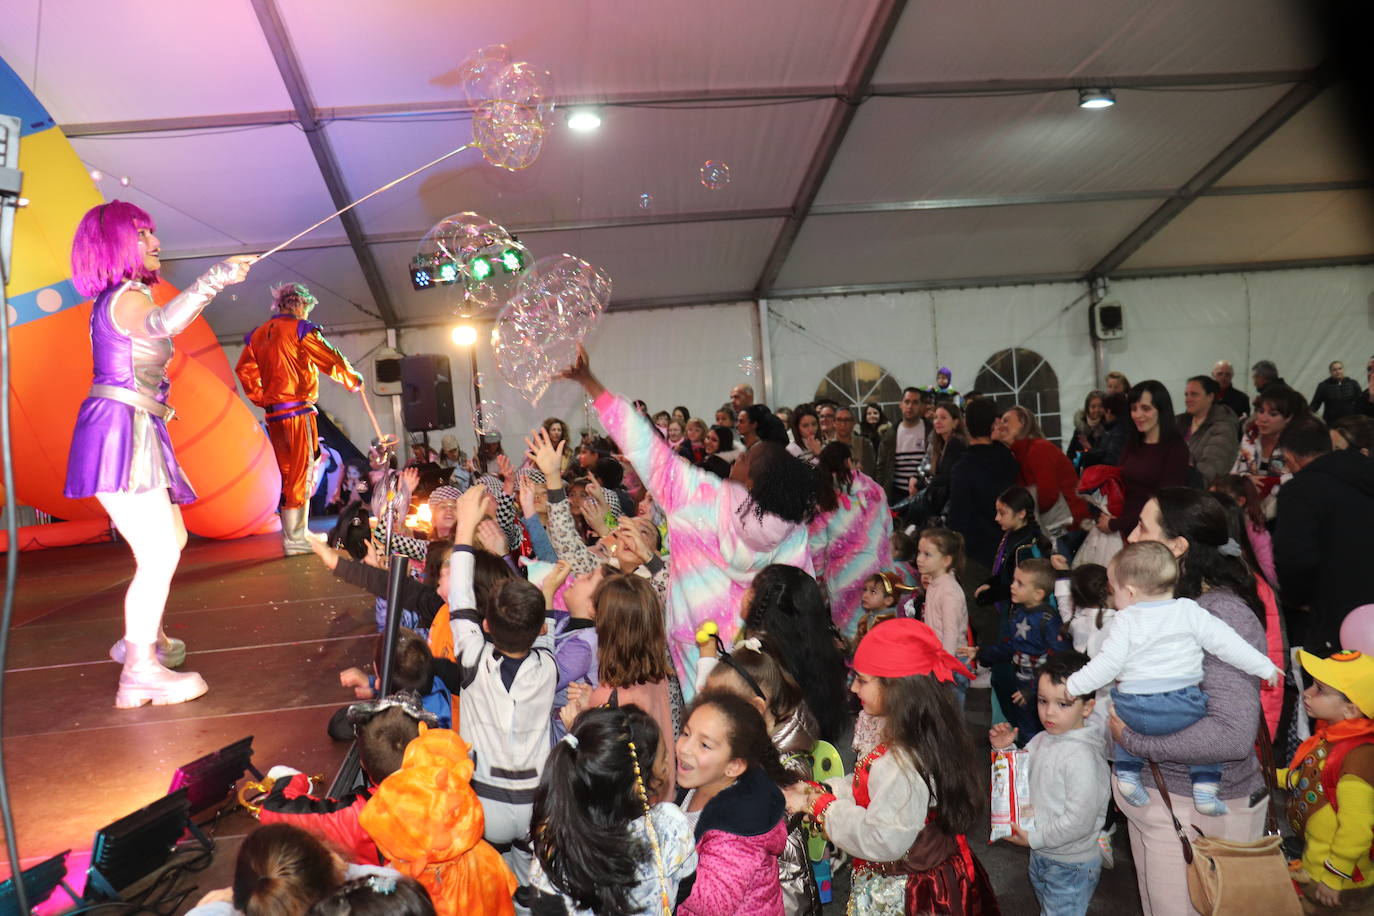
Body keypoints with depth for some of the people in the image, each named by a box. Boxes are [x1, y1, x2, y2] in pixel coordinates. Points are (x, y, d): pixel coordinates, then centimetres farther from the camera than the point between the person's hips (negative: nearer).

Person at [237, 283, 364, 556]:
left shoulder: (259, 334, 15)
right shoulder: (300, 329, -5)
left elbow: (244, 369, 12)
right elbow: (332, 361, -8)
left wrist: (261, 399, 15)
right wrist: (354, 380, 8)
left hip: (273, 414, 7)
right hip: (298, 410, -7)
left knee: (289, 474, 14)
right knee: (301, 472, -4)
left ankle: (292, 535, 19)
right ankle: (295, 540, -4)